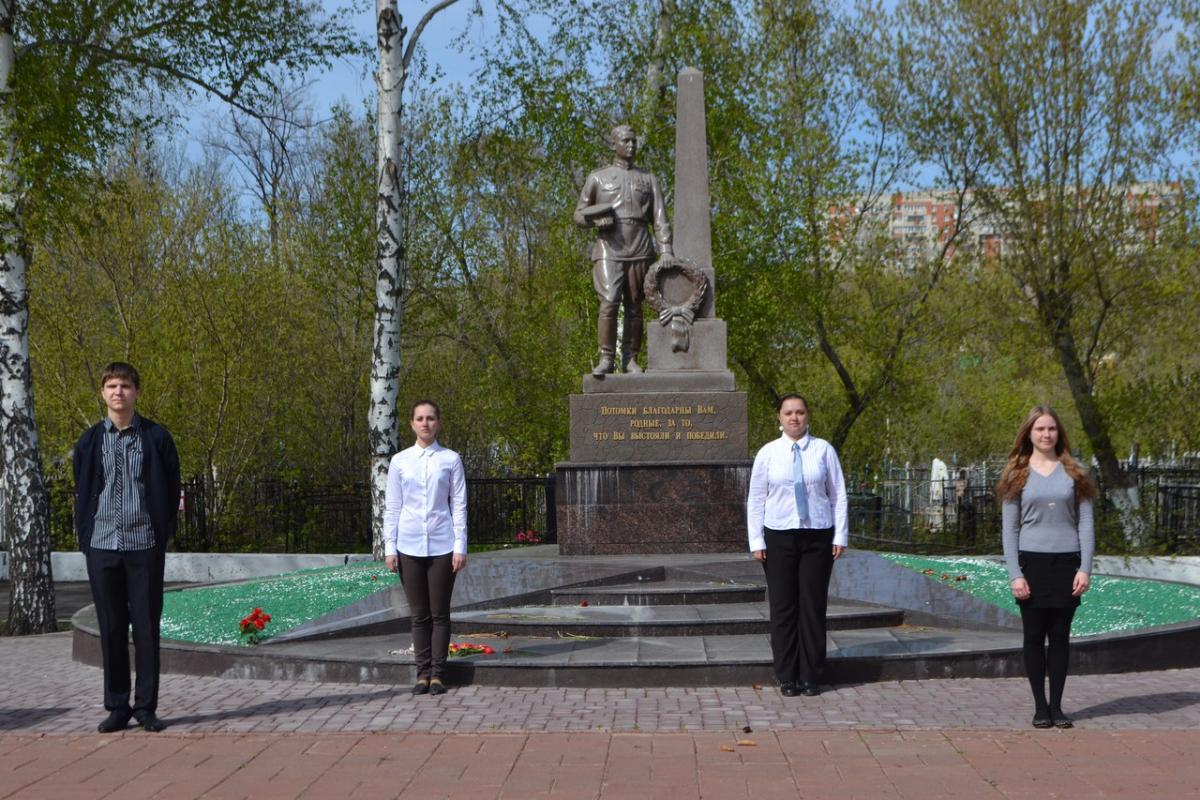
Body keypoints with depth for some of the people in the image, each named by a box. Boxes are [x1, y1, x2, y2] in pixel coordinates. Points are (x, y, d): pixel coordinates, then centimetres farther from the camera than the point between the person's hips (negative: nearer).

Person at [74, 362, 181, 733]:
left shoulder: (156, 437, 3)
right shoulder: (90, 441, 8)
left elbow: (171, 490, 5)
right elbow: (82, 494, 11)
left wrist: (163, 535, -1)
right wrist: (85, 539, 3)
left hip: (144, 546, -2)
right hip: (102, 546, 2)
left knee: (146, 627, 1)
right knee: (111, 629, 5)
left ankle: (146, 706, 8)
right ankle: (117, 706, 13)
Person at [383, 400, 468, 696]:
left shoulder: (451, 460, 1)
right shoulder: (400, 461, 4)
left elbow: (459, 505, 1)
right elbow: (391, 507, 6)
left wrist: (460, 547, -5)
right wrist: (390, 548, 1)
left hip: (442, 546, -1)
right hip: (410, 546, 1)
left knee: (439, 613, 3)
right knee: (419, 614, 7)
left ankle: (437, 674, 9)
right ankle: (423, 673, 13)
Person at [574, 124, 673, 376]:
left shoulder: (648, 180, 14)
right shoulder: (597, 178, 11)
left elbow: (660, 219, 8)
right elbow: (579, 215, 13)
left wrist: (666, 251, -5)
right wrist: (596, 219, -10)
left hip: (640, 252, 2)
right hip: (608, 251, -2)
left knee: (634, 307, 1)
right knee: (609, 302, -16)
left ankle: (630, 359, 7)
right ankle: (606, 358, -11)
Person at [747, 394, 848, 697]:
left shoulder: (823, 450, 1)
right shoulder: (768, 453, 2)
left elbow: (838, 494, 2)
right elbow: (756, 499, 4)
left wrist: (840, 535, -4)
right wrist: (756, 541, -2)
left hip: (817, 536, 0)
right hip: (779, 536, 0)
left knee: (813, 606, 3)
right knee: (782, 607, 3)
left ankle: (811, 678, 12)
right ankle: (787, 678, 12)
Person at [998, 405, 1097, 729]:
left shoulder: (1074, 473, 6)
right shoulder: (1017, 475, 4)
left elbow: (1085, 524, 4)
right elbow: (1009, 529, 1)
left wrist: (1085, 569, -5)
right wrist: (1014, 574, -7)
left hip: (1067, 563, 1)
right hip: (1031, 562, -1)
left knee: (1060, 636, 4)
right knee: (1034, 636, 2)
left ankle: (1057, 706, 12)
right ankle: (1040, 706, 10)